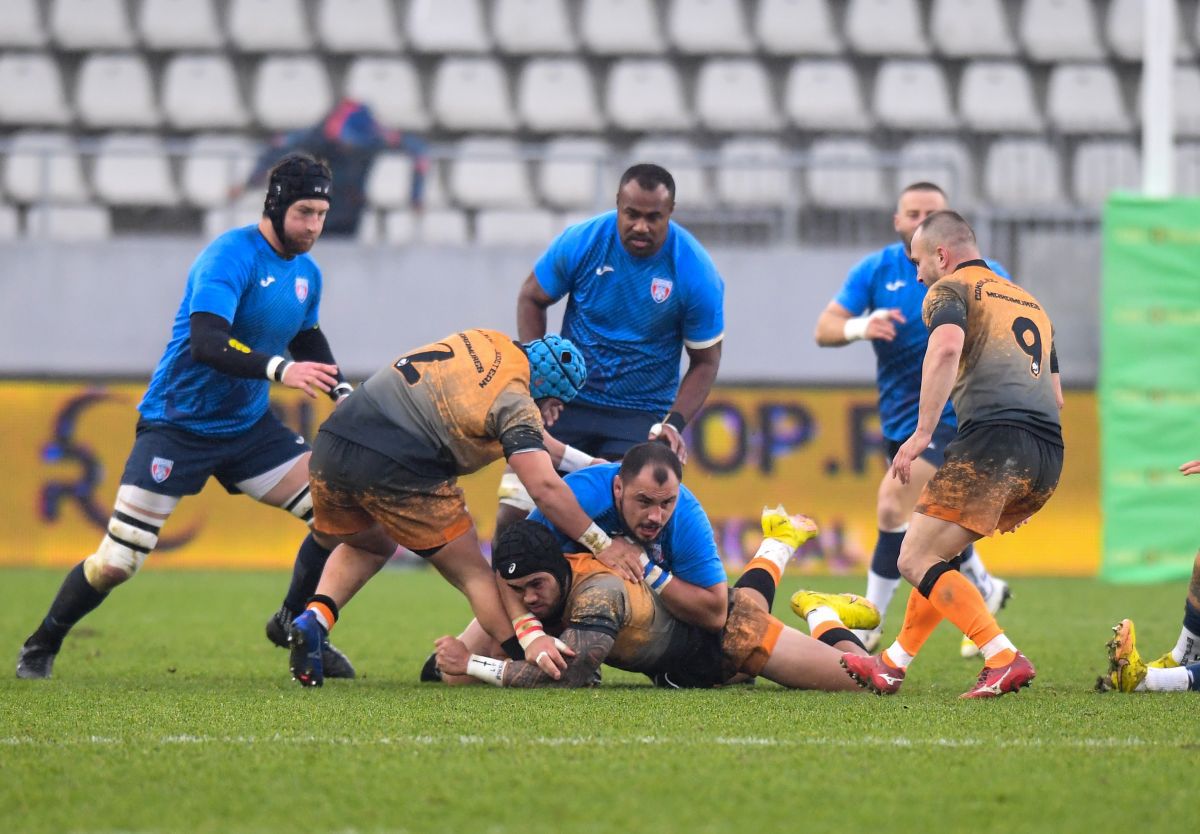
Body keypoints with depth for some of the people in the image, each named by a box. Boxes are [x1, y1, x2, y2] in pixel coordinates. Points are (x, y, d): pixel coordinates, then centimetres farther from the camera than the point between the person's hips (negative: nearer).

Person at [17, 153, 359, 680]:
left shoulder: (307, 275, 5)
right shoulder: (231, 256, -20)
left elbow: (308, 341, 26)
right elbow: (206, 344, -34)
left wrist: (343, 393, 10)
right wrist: (280, 370, -45)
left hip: (248, 427, 7)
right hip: (177, 426, -7)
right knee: (115, 564, -10)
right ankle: (41, 647, 15)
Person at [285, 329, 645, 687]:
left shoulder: (485, 342, 19)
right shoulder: (514, 399, -5)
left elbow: (525, 437, 31)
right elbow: (544, 486, -13)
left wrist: (592, 463, 33)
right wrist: (604, 545, -4)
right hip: (395, 469, -7)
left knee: (366, 547, 33)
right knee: (474, 575, 5)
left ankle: (314, 620, 10)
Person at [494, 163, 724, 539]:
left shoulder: (697, 274, -13)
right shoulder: (581, 242, -11)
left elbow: (705, 360, -2)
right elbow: (531, 298, 6)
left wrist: (674, 423, -15)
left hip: (644, 417, -1)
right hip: (567, 403, 1)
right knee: (514, 512, -7)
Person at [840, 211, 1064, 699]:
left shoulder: (950, 290, 8)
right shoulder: (1028, 303, 32)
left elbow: (947, 347, -15)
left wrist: (922, 432, -18)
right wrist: (1024, 491, 36)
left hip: (993, 439, -8)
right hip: (1049, 456, 8)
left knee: (916, 561, -6)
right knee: (935, 552, 23)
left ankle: (1004, 660, -17)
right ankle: (892, 666, 24)